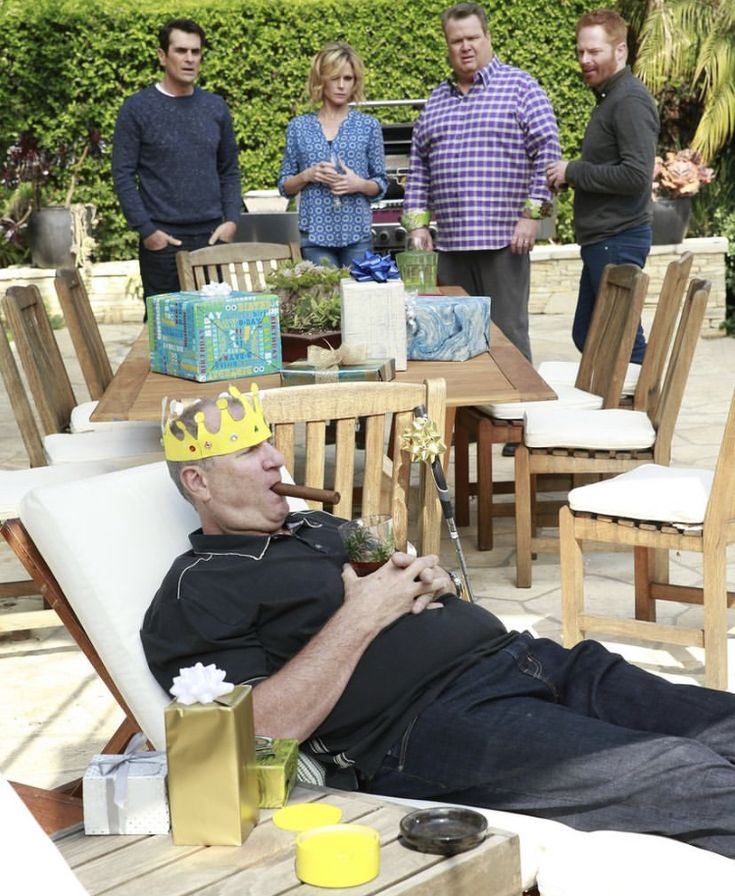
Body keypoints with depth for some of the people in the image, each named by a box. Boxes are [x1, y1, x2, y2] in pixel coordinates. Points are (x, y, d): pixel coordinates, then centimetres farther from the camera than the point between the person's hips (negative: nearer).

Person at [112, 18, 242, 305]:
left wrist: (232, 220, 1)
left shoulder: (216, 107, 10)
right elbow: (123, 175, -4)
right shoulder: (137, 109, -2)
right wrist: (146, 230, -11)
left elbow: (230, 170, 15)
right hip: (162, 240, -4)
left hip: (211, 237, 4)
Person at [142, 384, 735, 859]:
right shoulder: (197, 591, 3)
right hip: (431, 726, -8)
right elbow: (263, 728, -12)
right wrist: (359, 616, -9)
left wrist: (433, 580, 8)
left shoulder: (318, 528, 28)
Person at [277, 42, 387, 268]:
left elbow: (381, 184, 9)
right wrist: (307, 176, -8)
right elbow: (284, 187, 10)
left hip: (357, 234, 0)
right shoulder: (299, 127, 8)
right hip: (314, 234, 0)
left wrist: (360, 184, -11)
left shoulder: (368, 126, 7)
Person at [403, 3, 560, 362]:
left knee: (508, 334, -4)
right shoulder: (436, 100, 17)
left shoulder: (519, 87, 0)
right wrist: (417, 224, 10)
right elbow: (418, 168, 19)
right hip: (449, 242, 5)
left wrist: (533, 213, -11)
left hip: (504, 239, -5)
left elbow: (547, 151, -5)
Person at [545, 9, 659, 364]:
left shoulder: (630, 101, -16)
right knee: (587, 335, 16)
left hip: (618, 241, -10)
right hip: (603, 240, 10)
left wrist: (574, 171, -16)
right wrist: (568, 175, 6)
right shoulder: (608, 98, 16)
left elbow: (636, 175, -25)